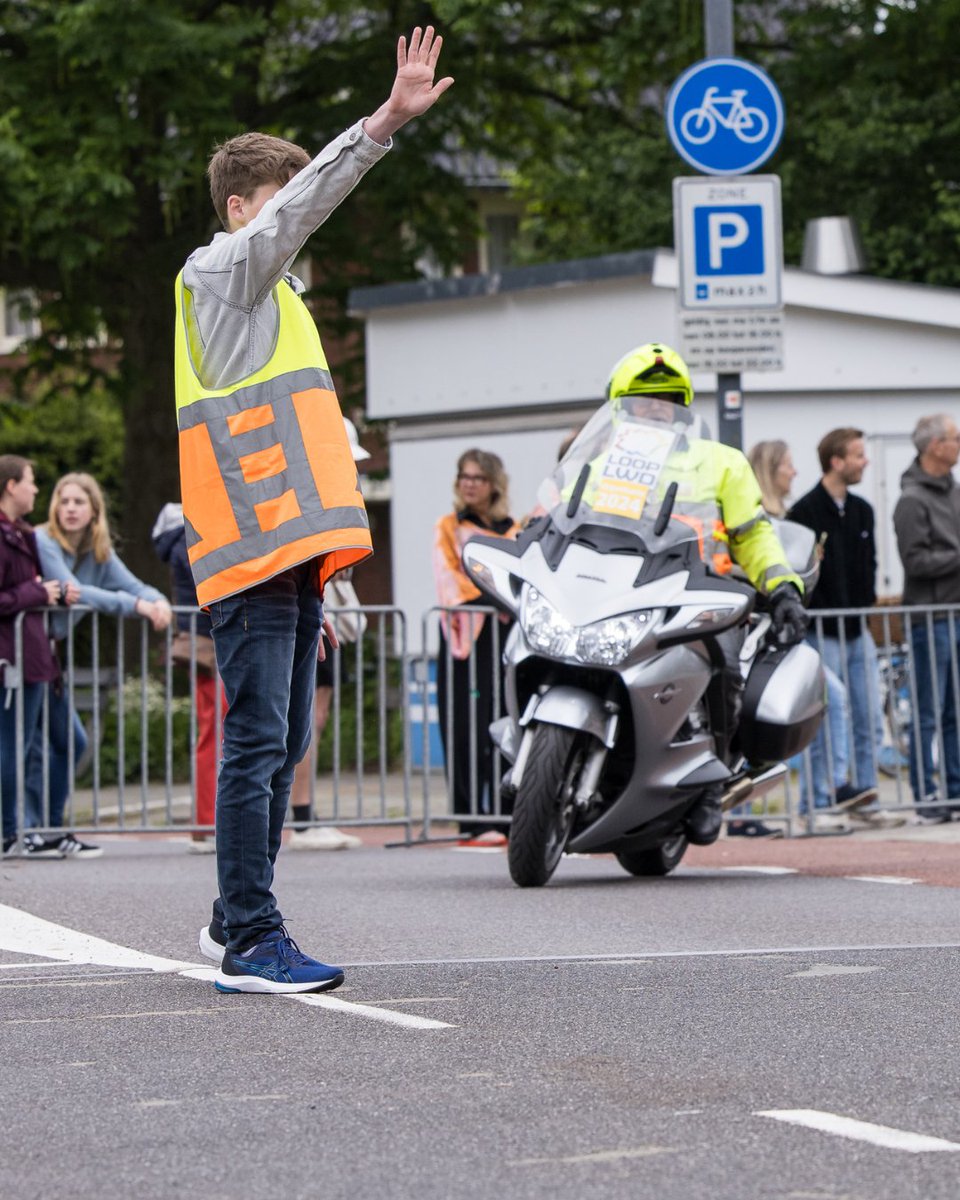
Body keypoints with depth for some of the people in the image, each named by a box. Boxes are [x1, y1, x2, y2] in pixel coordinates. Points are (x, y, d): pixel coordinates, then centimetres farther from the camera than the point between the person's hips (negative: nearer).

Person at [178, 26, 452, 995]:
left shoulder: (269, 297, 27)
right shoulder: (221, 271, 0)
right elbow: (300, 204, -18)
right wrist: (386, 123, -27)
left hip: (285, 553, 10)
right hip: (250, 553, -10)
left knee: (281, 747, 12)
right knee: (257, 744, -11)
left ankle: (235, 921, 21)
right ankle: (252, 944, -12)